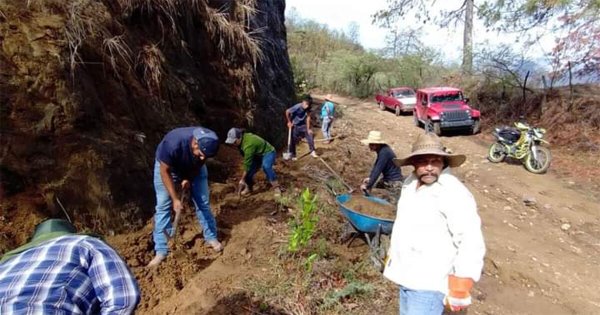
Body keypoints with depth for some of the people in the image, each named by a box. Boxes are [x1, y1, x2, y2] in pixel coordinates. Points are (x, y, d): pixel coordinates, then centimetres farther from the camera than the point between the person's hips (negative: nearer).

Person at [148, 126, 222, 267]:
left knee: (203, 202, 0)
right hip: (167, 166, -2)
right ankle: (161, 251, 2)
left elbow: (200, 163, -9)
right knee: (163, 206, -6)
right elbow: (165, 171, -29)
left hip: (194, 167, 3)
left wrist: (189, 179, -18)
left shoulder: (208, 143, -32)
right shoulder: (173, 143, -43)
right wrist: (175, 198, -29)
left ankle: (211, 237, 16)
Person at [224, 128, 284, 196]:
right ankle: (249, 188, 20)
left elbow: (247, 164, -30)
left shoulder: (248, 145, -36)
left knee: (266, 166, -37)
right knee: (250, 171, -3)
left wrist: (242, 179, -22)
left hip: (268, 152, -9)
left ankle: (276, 187, -29)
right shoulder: (243, 137, -9)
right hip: (258, 154, 9)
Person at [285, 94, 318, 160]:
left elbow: (308, 117, -11)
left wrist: (308, 129, -12)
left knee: (310, 136, -7)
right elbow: (287, 111, -21)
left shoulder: (308, 108, -15)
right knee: (293, 141, 1)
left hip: (303, 125, 4)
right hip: (295, 126, -4)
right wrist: (289, 122, -12)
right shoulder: (297, 107, -29)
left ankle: (312, 152, 5)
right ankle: (293, 156, 16)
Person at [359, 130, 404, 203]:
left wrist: (368, 186, -22)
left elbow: (377, 171, -27)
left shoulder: (384, 152, -26)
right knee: (366, 183, 10)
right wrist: (369, 178, 2)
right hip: (387, 179, 10)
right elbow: (376, 166, 9)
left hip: (394, 182, -9)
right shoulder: (381, 149, 1)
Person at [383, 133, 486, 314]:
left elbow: (471, 243, -22)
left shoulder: (455, 194, -20)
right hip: (406, 275, 8)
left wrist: (460, 288, -20)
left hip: (429, 283, -7)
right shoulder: (410, 184, 4)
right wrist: (393, 254, 22)